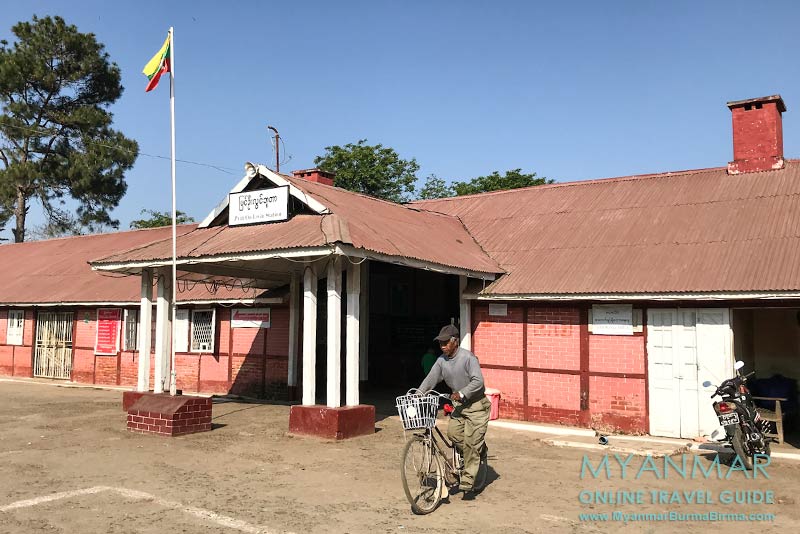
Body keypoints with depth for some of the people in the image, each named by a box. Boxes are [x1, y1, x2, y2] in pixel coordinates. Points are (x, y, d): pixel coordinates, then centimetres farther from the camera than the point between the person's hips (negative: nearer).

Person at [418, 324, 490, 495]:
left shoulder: (468, 357, -19)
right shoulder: (441, 361, 0)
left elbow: (478, 381, -25)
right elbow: (430, 379, -3)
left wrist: (462, 393, -35)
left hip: (476, 404, -6)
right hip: (459, 404, 6)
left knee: (470, 442, -7)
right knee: (453, 432, -10)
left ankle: (467, 482, 1)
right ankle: (479, 449, 18)